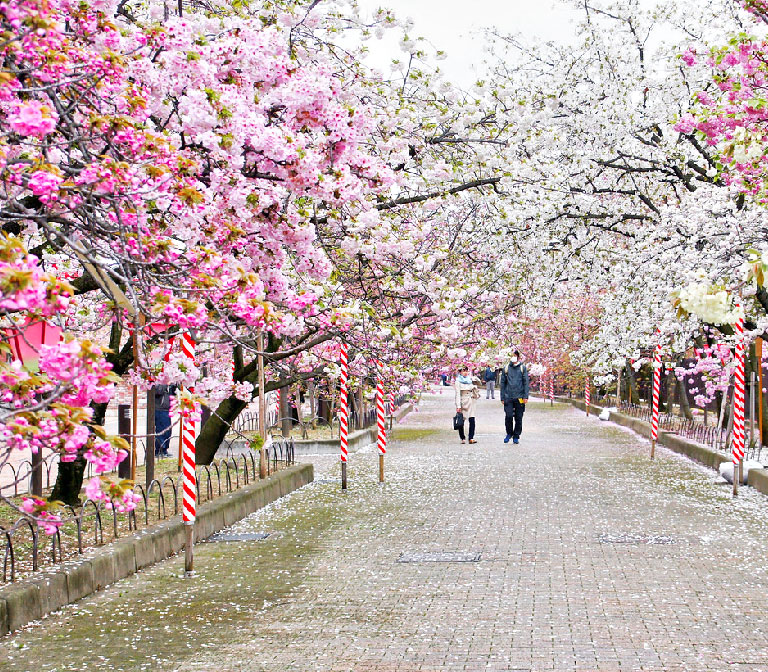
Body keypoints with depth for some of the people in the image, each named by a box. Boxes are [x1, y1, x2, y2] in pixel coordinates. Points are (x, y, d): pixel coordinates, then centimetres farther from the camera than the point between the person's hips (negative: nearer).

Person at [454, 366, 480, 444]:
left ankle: (471, 438, -11)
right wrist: (458, 406, -14)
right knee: (461, 421, 1)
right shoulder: (458, 382, -3)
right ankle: (462, 438, 13)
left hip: (471, 402, 4)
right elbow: (458, 394, -8)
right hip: (463, 402, -4)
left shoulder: (470, 380, 13)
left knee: (472, 420, -8)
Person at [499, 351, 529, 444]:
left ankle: (516, 436, 15)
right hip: (508, 398, 1)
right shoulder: (506, 368, 9)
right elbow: (503, 383, 13)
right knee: (508, 416, -10)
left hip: (519, 397, -1)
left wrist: (525, 396, -5)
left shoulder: (523, 368, 5)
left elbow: (526, 383, 3)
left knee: (518, 418, 3)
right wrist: (502, 397, 8)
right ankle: (509, 433, 11)